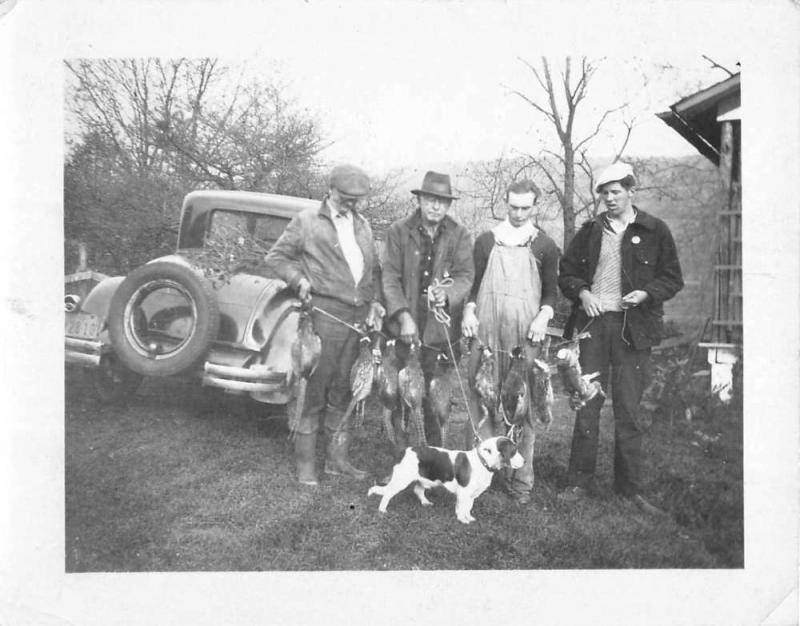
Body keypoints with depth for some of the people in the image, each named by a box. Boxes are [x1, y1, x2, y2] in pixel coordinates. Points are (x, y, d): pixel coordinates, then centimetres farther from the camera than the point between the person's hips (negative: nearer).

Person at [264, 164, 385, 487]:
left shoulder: (363, 225, 18)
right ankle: (305, 462, 8)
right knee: (315, 389, -3)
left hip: (359, 316, 5)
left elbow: (374, 268, 23)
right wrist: (299, 279, -10)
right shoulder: (307, 221, 2)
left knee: (343, 390, 10)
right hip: (326, 314, -5)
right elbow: (276, 256, 5)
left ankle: (337, 458, 20)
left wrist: (375, 301, 8)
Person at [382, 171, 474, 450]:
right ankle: (401, 454, 15)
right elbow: (390, 277, -2)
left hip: (442, 329, 1)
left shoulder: (460, 236, 7)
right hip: (404, 326, 0)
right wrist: (404, 316, -13)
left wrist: (447, 294, -23)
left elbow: (466, 275, -1)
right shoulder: (398, 231, 4)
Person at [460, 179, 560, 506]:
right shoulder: (486, 240, 11)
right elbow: (473, 282, 14)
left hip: (525, 334, -1)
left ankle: (520, 479, 7)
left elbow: (551, 290, 10)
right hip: (485, 331, 1)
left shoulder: (545, 246, 9)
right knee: (481, 400, 0)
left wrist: (543, 316, -8)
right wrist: (469, 311, -2)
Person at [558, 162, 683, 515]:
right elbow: (566, 273, 15)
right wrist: (582, 292, -5)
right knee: (587, 405, 4)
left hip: (632, 327, -2)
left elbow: (673, 279, 5)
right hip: (592, 324, 2)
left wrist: (645, 293, -13)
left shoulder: (655, 231, 3)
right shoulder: (590, 231, 10)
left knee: (628, 410, 3)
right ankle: (580, 482, 14)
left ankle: (630, 487, 15)